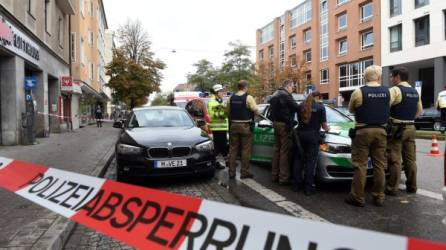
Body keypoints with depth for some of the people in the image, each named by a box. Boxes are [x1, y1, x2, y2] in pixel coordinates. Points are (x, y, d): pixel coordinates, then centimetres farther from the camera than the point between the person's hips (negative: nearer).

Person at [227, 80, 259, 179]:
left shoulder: (231, 98, 6)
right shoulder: (248, 97, -10)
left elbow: (228, 112, 10)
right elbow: (256, 111, -11)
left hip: (233, 125, 5)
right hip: (245, 126, -5)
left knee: (233, 149, 9)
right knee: (245, 150, 3)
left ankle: (231, 172, 13)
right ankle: (244, 172, 5)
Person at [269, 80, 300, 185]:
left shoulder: (275, 95, 17)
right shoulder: (286, 95, -13)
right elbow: (296, 107, -14)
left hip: (276, 123, 9)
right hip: (284, 125, -9)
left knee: (277, 149, 13)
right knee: (284, 151, -6)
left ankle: (275, 175, 18)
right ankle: (283, 178, -3)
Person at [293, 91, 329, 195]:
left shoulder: (301, 106, 10)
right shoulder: (320, 107, -1)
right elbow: (324, 125, 1)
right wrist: (327, 128, 22)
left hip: (300, 133, 4)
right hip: (313, 135, -4)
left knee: (298, 159, 11)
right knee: (311, 161, 1)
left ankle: (296, 185, 17)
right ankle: (308, 188, 4)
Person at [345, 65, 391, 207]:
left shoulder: (359, 92, -8)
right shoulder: (387, 92, 3)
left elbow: (351, 110, 6)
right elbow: (388, 110, 14)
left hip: (363, 131, -4)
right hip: (381, 131, 4)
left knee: (360, 165, -1)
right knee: (379, 165, 9)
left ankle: (358, 197, 2)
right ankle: (379, 197, 15)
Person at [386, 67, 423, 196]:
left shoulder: (395, 90, -12)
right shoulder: (415, 92, 12)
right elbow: (419, 110, 20)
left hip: (397, 128, -8)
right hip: (411, 128, 8)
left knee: (394, 160, -4)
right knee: (410, 159, 13)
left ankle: (392, 188, 1)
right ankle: (412, 186, 21)